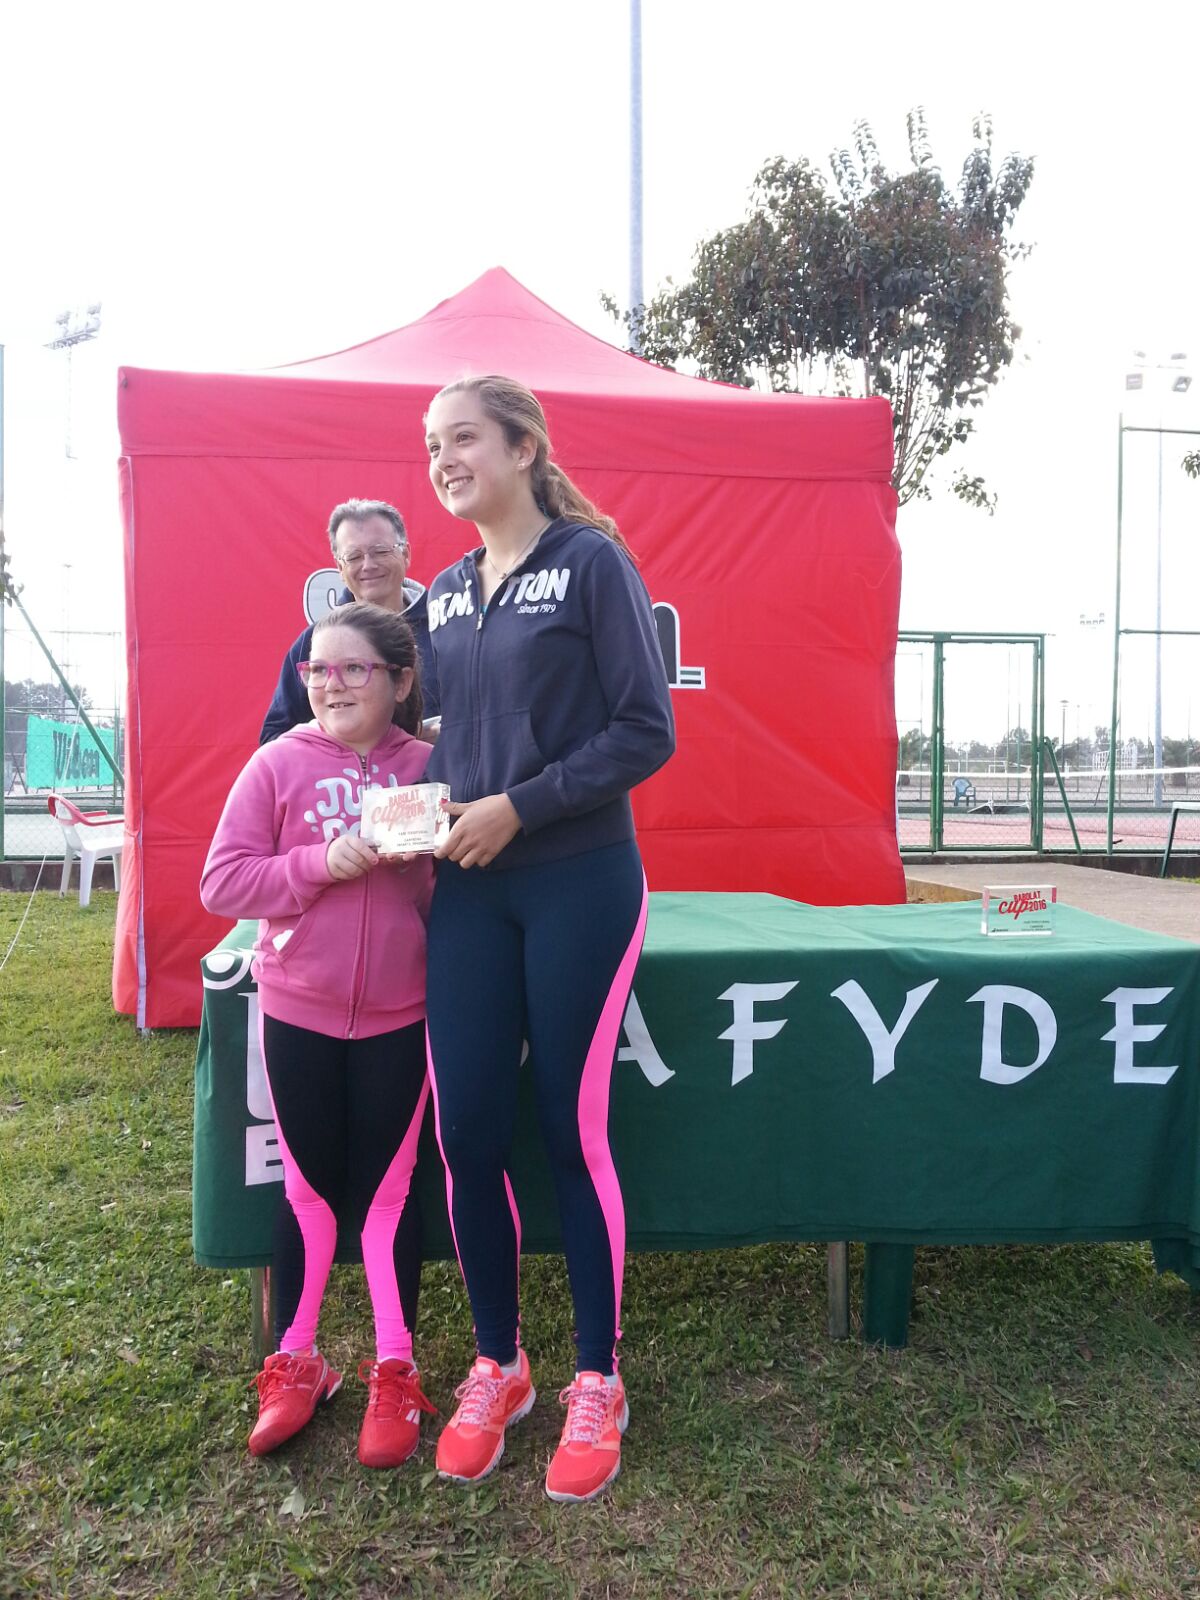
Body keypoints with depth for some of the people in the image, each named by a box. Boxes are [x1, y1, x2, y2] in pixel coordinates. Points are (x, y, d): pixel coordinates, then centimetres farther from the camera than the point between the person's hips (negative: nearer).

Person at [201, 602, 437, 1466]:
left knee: (388, 1190, 10)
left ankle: (395, 1371, 26)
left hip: (399, 1014, 0)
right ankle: (294, 1362, 32)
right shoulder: (279, 763, -6)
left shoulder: (430, 767, -4)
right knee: (309, 1189, 13)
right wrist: (323, 862, -21)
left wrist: (426, 848, -17)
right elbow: (222, 881, -9)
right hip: (298, 1011, 0)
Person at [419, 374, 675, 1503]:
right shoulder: (444, 592, 13)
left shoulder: (591, 560, -4)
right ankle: (496, 1365, 27)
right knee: (465, 1129, 4)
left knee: (573, 1130, 1)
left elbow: (647, 731, -10)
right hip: (471, 891, 5)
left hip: (579, 886, -5)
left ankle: (596, 1382, 22)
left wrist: (518, 807, -15)